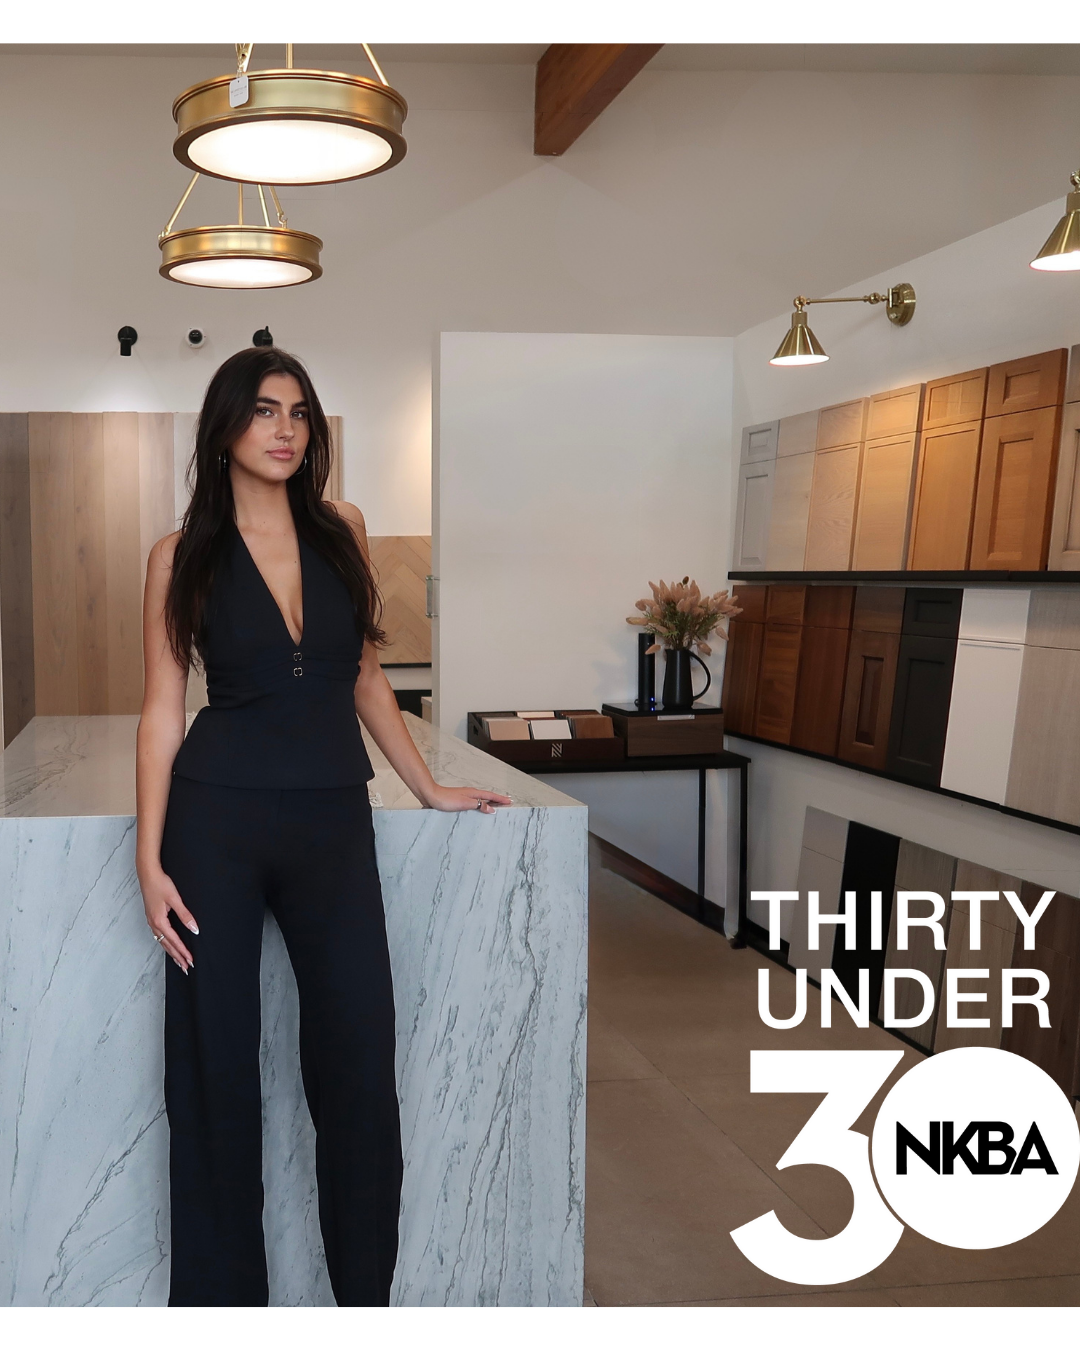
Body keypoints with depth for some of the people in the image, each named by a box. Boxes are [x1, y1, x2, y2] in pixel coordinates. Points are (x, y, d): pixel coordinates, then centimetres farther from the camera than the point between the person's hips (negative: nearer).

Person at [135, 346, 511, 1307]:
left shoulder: (342, 530, 8)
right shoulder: (182, 555, 1)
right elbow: (162, 710, 0)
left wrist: (429, 789, 15)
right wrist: (150, 860, -6)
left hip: (334, 821, 2)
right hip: (217, 819, -1)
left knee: (360, 1064, 2)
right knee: (215, 1066, 7)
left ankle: (367, 1291, 23)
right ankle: (221, 1291, 27)